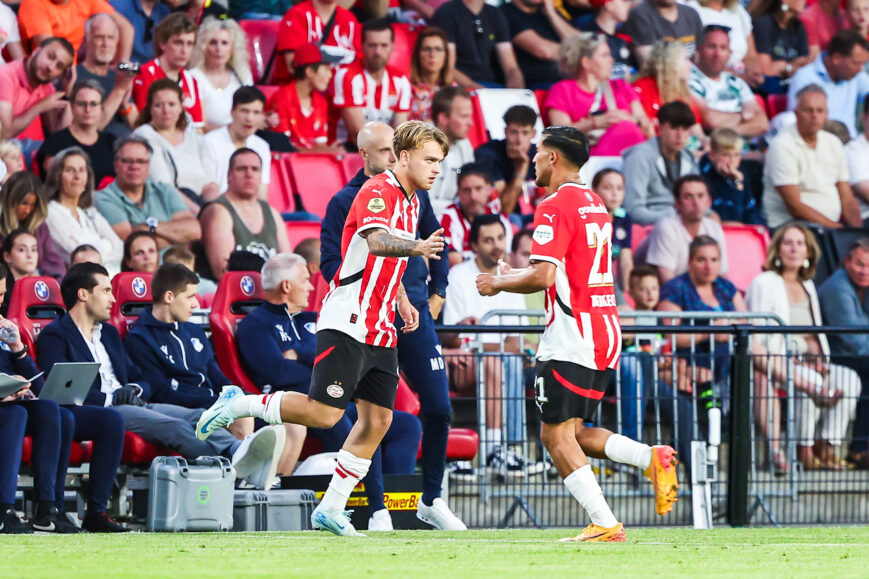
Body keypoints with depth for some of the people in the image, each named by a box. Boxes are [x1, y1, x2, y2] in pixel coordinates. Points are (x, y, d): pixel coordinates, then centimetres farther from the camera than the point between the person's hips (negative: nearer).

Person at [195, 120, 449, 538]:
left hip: (381, 330, 9)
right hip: (347, 323, -9)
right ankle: (238, 405, 5)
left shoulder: (410, 201, 17)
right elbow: (377, 241, -34)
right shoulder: (377, 192, -13)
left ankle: (331, 508, 11)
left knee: (378, 420, 3)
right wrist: (415, 247, -51)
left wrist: (401, 300, 19)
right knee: (323, 413, -15)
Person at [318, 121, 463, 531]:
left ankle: (431, 500, 15)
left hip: (415, 313, 4)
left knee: (438, 406, 0)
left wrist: (437, 293, 14)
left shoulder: (414, 195, 11)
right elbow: (331, 262, -4)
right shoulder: (345, 202, -2)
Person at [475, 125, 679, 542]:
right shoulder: (595, 205, 18)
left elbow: (545, 276, -20)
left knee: (556, 435, -7)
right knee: (573, 433, 15)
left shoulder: (554, 207, -11)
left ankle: (605, 524, -15)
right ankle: (652, 458, -3)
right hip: (605, 337, 9)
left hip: (571, 339, -9)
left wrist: (499, 283, -3)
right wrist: (516, 276, 25)